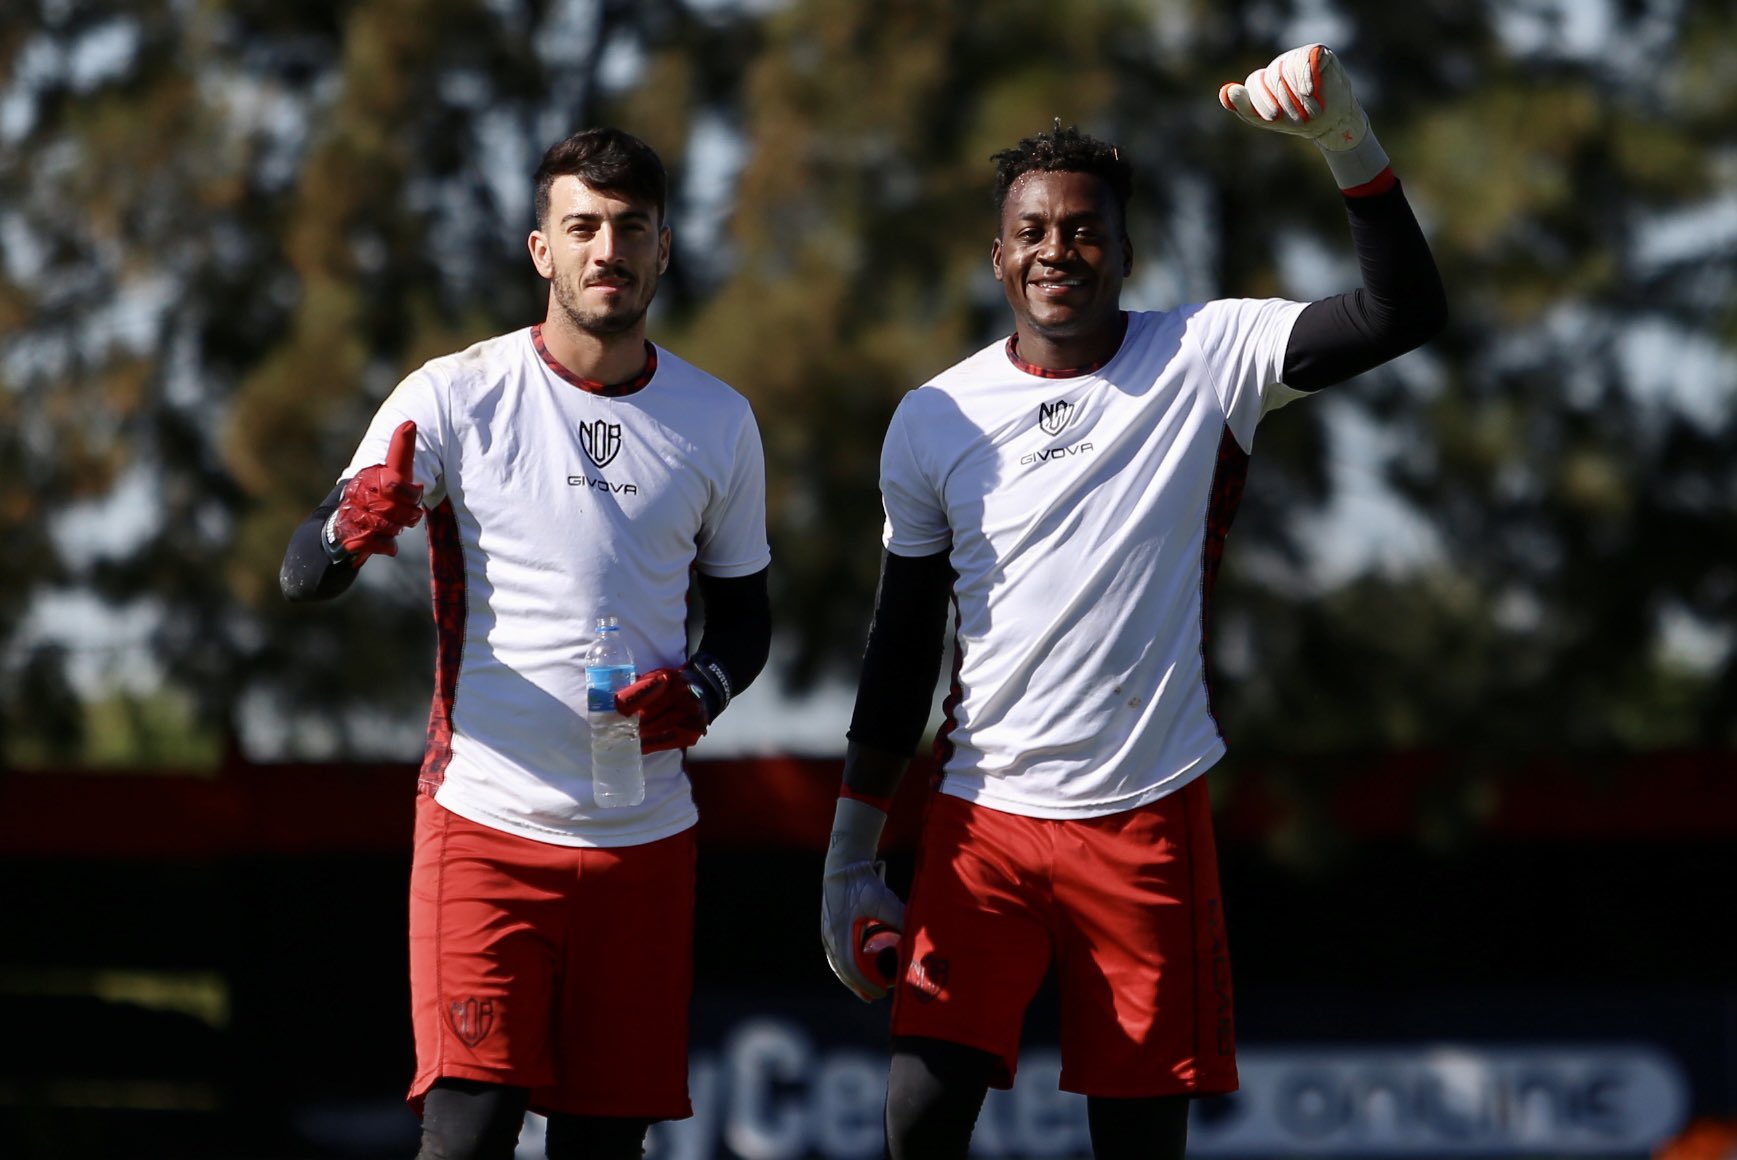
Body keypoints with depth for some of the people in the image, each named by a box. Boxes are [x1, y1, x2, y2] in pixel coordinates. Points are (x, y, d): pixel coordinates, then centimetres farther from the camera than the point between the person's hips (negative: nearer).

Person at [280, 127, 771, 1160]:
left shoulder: (719, 422, 7)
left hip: (646, 838, 3)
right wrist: (351, 529, -31)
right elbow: (305, 579, -7)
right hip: (486, 822, -3)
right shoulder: (455, 397, -3)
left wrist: (704, 689, -4)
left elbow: (745, 609, 19)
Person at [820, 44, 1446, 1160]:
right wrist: (849, 860, 11)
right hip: (982, 818, 1)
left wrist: (1345, 135, -27)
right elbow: (903, 648, 12)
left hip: (1147, 816, -1)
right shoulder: (933, 421, 5)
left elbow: (1406, 311, -14)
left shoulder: (1204, 357, -1)